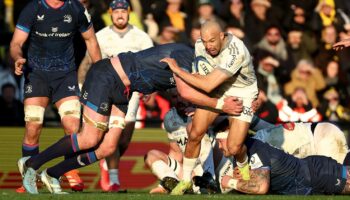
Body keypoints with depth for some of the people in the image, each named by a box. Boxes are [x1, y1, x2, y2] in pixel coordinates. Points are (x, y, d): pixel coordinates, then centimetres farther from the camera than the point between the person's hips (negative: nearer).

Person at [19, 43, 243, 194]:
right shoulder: (184, 55, -19)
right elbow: (185, 92, -30)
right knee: (89, 140, -14)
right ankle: (31, 164, 0)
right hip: (105, 77, -9)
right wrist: (220, 105, -24)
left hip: (121, 92, 9)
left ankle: (52, 175, 12)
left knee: (107, 148, 1)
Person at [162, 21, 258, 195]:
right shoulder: (200, 45, -15)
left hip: (242, 94, -5)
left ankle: (243, 166, 24)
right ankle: (185, 180, 9)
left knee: (234, 148, -13)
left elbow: (208, 85, -37)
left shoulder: (236, 52, -36)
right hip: (215, 91, 5)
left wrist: (178, 70, -31)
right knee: (195, 134, -9)